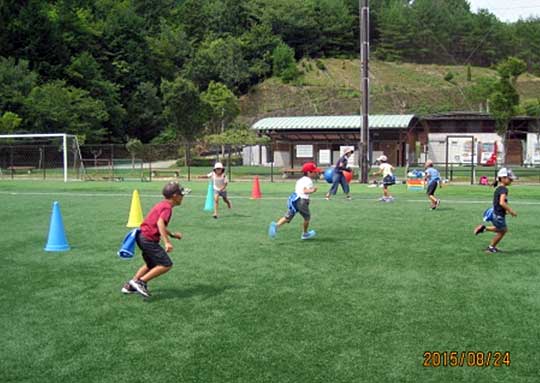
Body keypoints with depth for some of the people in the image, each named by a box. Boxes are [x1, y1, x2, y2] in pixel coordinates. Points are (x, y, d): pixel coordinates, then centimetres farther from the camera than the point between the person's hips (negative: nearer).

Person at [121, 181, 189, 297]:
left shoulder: (161, 205, 16)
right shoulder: (167, 207, -13)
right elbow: (160, 223, -30)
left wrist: (172, 234, 31)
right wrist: (167, 242, -37)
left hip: (142, 236, 10)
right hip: (149, 239, -10)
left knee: (152, 265, 25)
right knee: (166, 264, -8)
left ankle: (130, 286, 27)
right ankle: (140, 281, -8)